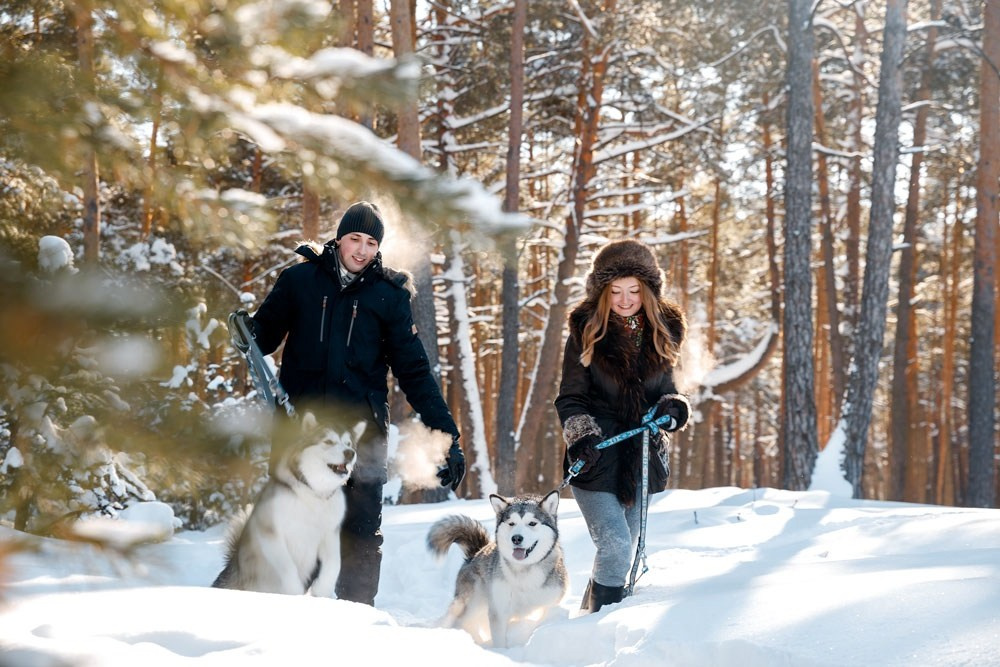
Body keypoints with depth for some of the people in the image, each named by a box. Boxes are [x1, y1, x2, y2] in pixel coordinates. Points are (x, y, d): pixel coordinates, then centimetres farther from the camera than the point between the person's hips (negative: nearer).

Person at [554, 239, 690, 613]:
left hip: (641, 456, 5)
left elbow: (664, 388, 14)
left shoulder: (661, 330, 4)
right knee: (615, 547, -16)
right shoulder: (587, 331, -6)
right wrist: (581, 435, -21)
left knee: (623, 550, 15)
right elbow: (570, 398, -4)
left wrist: (672, 407, -9)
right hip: (597, 458, -5)